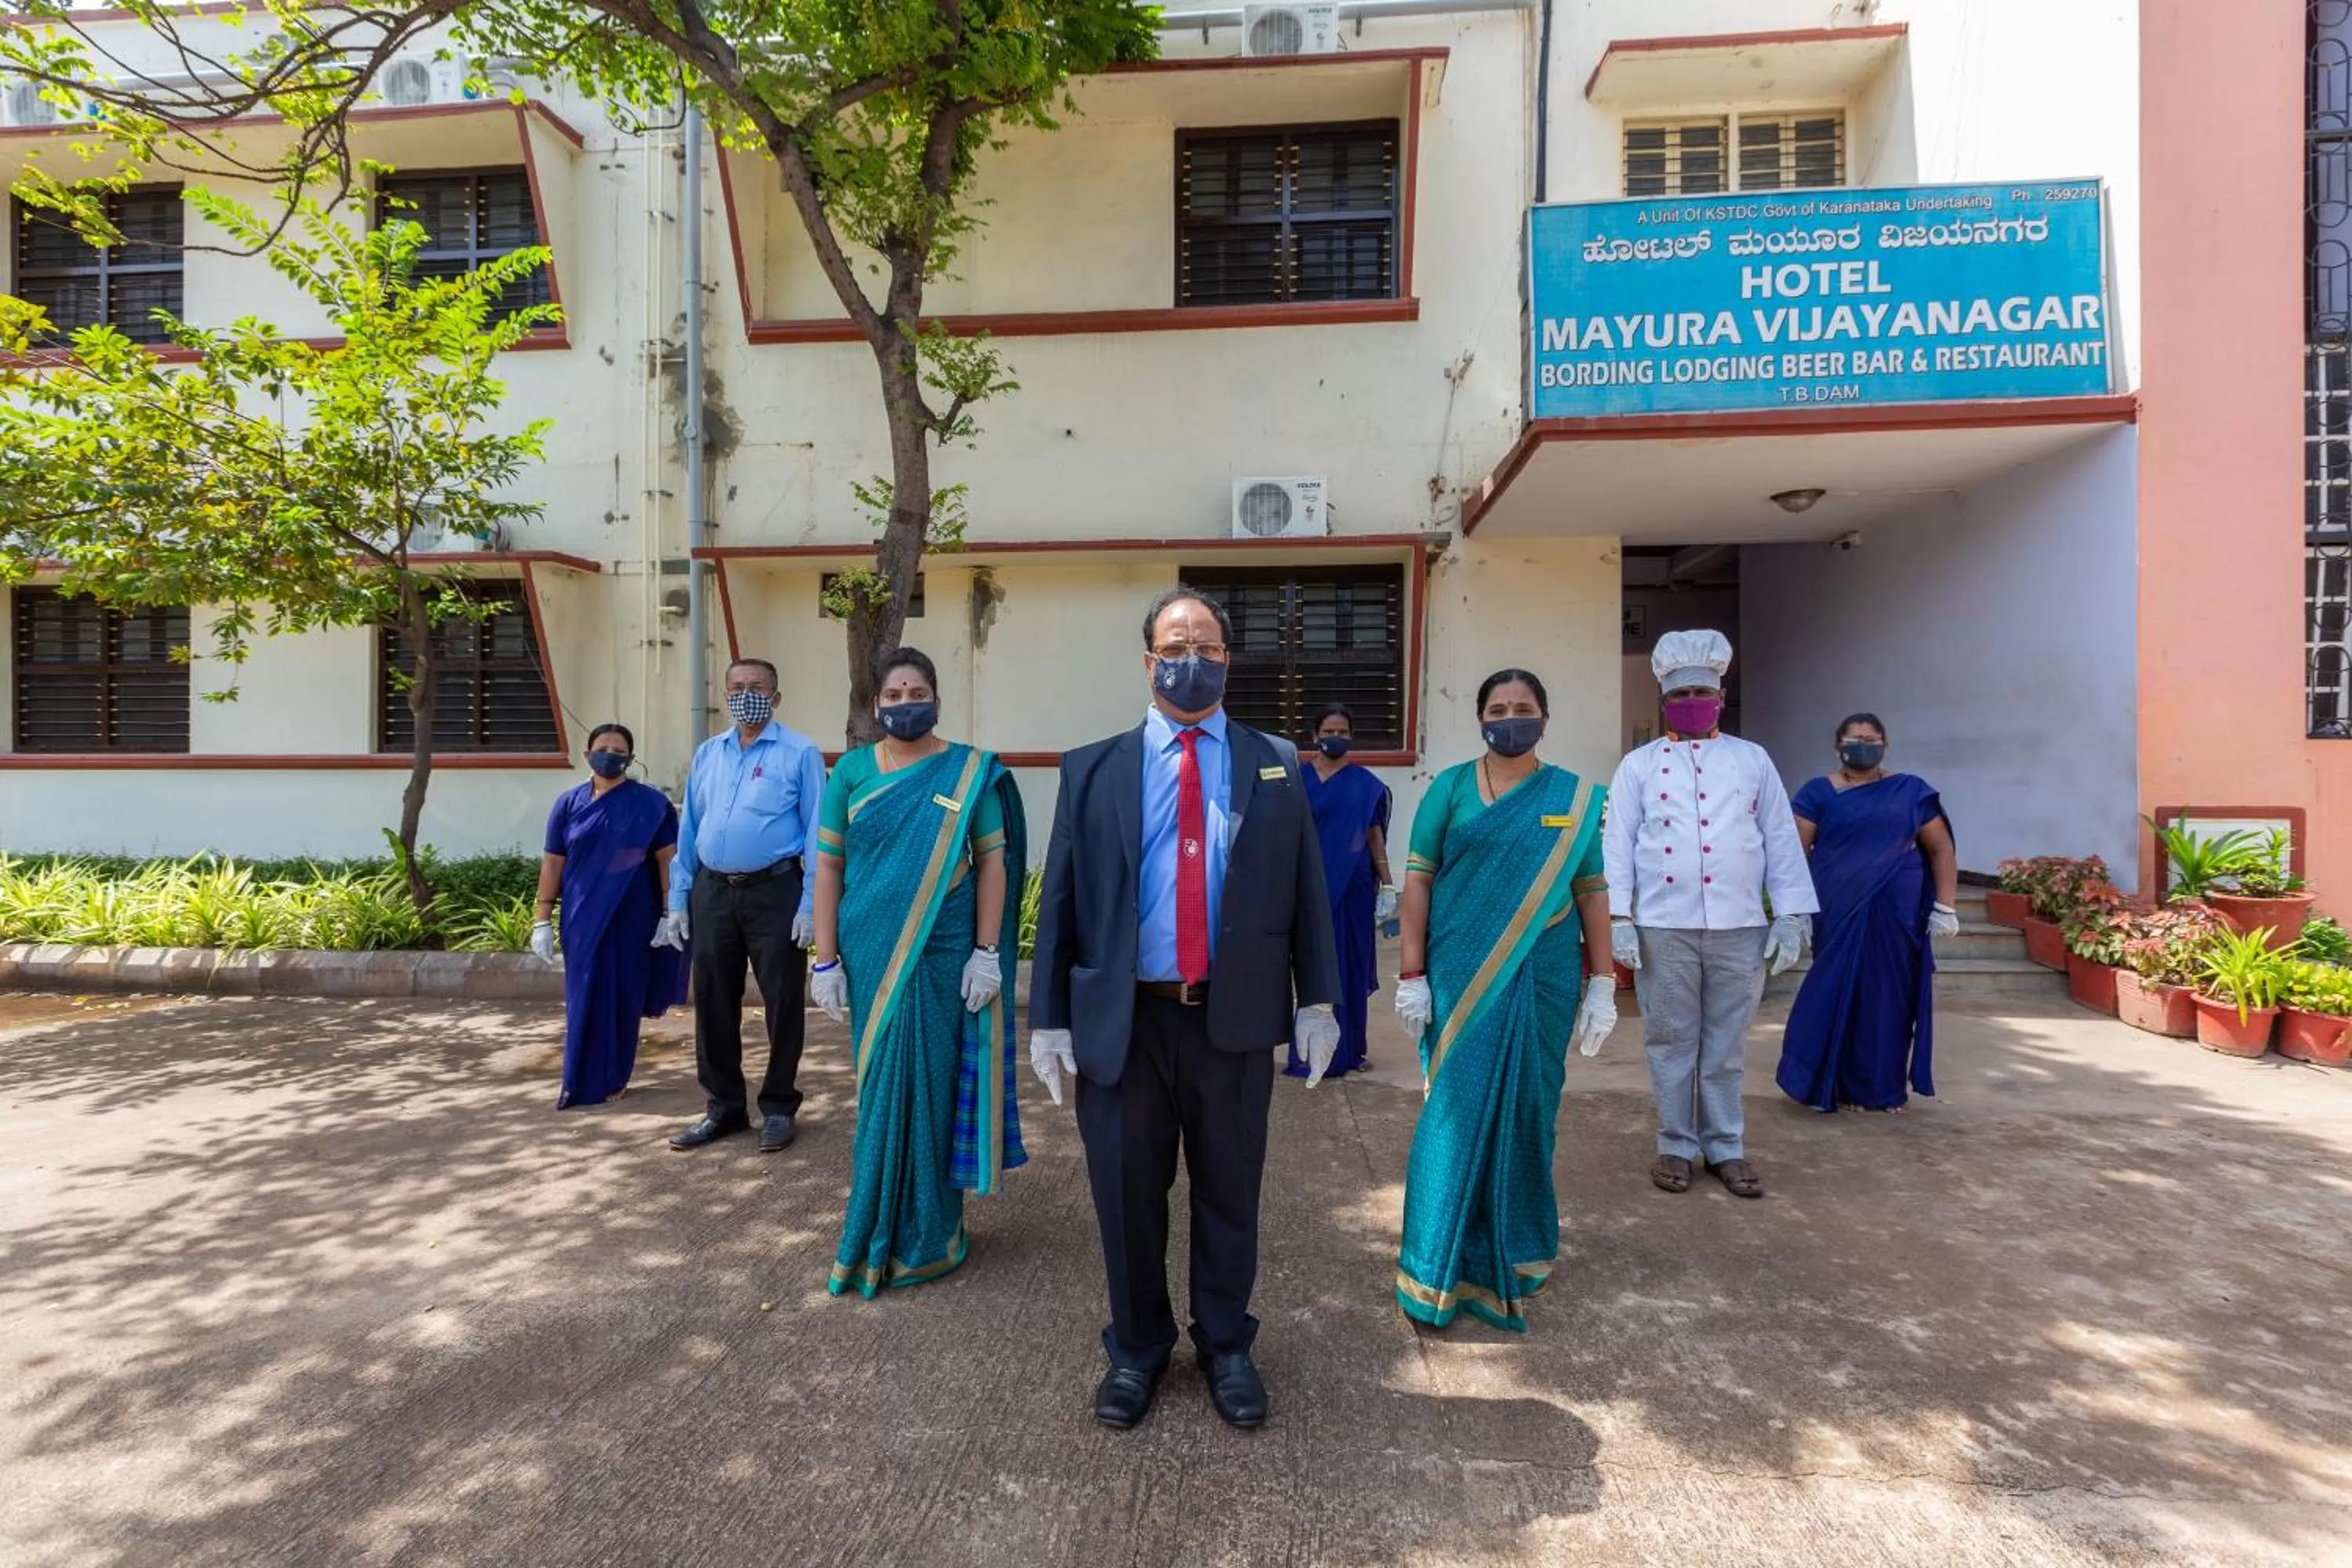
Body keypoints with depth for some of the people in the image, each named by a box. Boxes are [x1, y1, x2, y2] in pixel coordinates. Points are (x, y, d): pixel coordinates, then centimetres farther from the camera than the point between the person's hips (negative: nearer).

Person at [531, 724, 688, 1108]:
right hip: (582, 918, 2)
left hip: (632, 919, -1)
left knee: (624, 999, 6)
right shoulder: (569, 803, 5)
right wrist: (543, 920, 3)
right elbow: (552, 862, 6)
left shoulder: (651, 803, -2)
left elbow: (667, 859, -3)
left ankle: (611, 1079, 21)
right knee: (584, 998, 7)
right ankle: (580, 1082, 19)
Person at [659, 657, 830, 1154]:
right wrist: (677, 900, 10)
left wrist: (810, 905, -13)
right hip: (712, 892, 5)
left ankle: (778, 1108, 20)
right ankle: (724, 1107, 27)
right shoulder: (706, 753, 12)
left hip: (774, 891, -5)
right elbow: (688, 829, 14)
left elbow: (817, 833, -7)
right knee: (713, 1003, 11)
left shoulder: (800, 753, -4)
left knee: (782, 1003, 4)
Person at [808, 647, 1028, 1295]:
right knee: (881, 1086, 11)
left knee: (931, 1085, 6)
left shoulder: (969, 772, -1)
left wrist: (986, 953, -9)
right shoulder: (852, 771, 3)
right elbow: (828, 866, 2)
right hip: (870, 955, 2)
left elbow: (992, 863, -3)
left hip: (942, 956, -1)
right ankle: (881, 1229, 29)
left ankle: (926, 1234, 25)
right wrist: (826, 961, -2)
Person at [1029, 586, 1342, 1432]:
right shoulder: (1092, 769, 3)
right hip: (1120, 1021, 0)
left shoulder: (1276, 766, 5)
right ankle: (1136, 1348, 37)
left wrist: (1317, 999, 2)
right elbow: (1059, 898, 2)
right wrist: (1048, 1015, -1)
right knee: (1127, 1196, 13)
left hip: (1235, 1019, 1)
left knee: (1229, 1194, 15)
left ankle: (1226, 1346, 38)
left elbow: (1306, 890, 5)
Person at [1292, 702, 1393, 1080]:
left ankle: (1349, 1049, 19)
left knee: (1351, 964, 7)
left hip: (1353, 886, 1)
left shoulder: (1365, 783, 4)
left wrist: (1386, 883, 1)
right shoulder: (1299, 778, 3)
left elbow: (1375, 834, 5)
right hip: (1312, 885, -1)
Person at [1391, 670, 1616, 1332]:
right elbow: (1418, 881, -3)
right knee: (1458, 1111, 1)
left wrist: (1602, 984, 2)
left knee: (1526, 1110, 12)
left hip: (1543, 981, 2)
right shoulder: (1451, 787, 0)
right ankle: (1441, 1266, 15)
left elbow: (1592, 892, 5)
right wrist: (1411, 976, -8)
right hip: (1462, 978, -2)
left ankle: (1514, 1248, 33)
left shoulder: (1576, 798, 5)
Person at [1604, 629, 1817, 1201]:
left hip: (1739, 927, 1)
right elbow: (1617, 842, 0)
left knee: (1727, 1045, 11)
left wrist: (1790, 916, 1)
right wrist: (1617, 917, -9)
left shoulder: (1752, 759, 10)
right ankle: (1676, 1146, 20)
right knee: (1671, 1042, 8)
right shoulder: (1639, 763, 5)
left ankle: (1726, 1148, 23)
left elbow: (1781, 839, 7)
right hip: (1662, 927, -1)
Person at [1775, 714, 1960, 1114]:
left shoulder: (1911, 791, 6)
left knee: (1890, 996, 7)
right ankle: (1844, 1086, 16)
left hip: (1895, 913, 1)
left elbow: (1941, 848, 7)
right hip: (1839, 913, -1)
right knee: (1840, 994, 3)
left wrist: (1945, 906, 0)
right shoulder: (1819, 793, 2)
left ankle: (1886, 1088, 20)